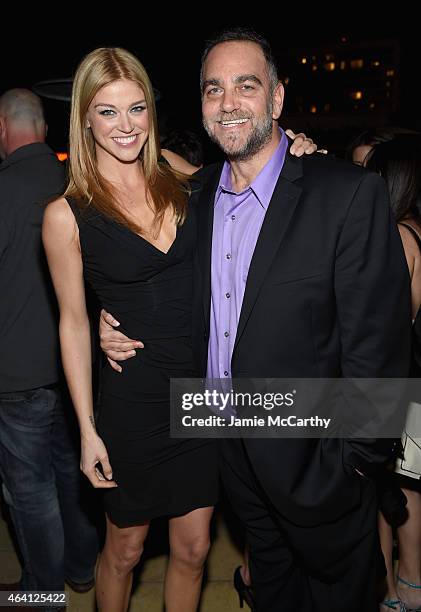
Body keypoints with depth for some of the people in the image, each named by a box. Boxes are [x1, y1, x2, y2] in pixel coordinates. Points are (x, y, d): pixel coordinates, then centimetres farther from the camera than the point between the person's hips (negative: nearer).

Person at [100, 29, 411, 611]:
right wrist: (115, 321, -3)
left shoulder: (351, 194, -20)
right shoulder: (197, 194, 1)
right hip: (232, 448, 5)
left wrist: (353, 459, -16)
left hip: (314, 454, -5)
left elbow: (378, 341, -19)